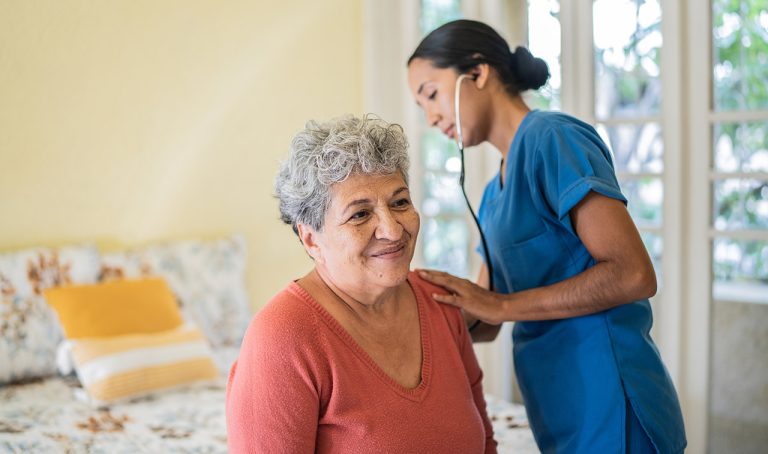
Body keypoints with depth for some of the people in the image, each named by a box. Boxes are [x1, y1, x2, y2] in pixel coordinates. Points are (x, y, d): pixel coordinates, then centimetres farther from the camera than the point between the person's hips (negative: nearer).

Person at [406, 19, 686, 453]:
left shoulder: (551, 138, -14)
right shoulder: (496, 191, 12)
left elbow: (633, 275, -22)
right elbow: (483, 323, 15)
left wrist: (504, 304, -17)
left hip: (609, 406, -8)